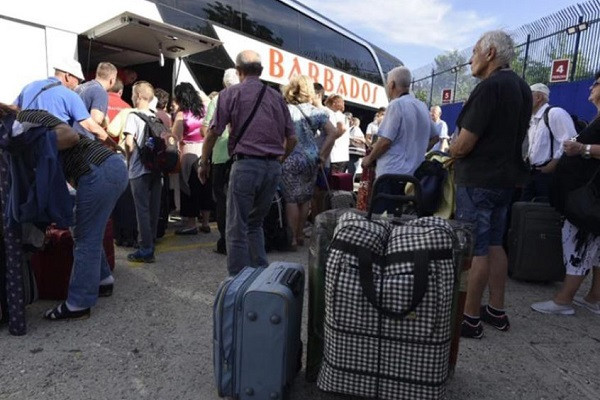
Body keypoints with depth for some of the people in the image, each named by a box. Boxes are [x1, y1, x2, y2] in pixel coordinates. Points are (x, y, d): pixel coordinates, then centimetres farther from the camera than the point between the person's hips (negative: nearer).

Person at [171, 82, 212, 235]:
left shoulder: (181, 114, -7)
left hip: (190, 153, -5)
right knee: (205, 187, 11)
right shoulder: (202, 110, 7)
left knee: (190, 188, 4)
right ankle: (205, 223, 20)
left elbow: (177, 136, -11)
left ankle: (191, 224, 11)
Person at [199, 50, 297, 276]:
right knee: (255, 224, 19)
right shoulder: (276, 96, 14)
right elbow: (291, 138, 14)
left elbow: (213, 133, -2)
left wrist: (203, 163, 10)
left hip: (246, 165, -5)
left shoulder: (231, 94, 3)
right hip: (273, 168, 5)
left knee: (237, 228, 4)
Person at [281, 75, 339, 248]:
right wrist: (322, 154, 3)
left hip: (291, 160, -4)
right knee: (305, 198, 14)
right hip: (311, 159, 4)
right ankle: (300, 235, 24)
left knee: (291, 199, 2)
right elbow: (333, 133, -1)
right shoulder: (316, 112, 6)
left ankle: (292, 237, 6)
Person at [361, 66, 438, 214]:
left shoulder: (396, 105, -12)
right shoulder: (422, 106, 13)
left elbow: (385, 141, -16)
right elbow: (434, 136, 21)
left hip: (392, 173, -8)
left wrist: (369, 159, -2)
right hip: (414, 173, 8)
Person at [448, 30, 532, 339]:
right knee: (494, 244, 16)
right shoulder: (521, 88, 13)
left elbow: (462, 146, -21)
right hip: (506, 177, 9)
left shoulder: (489, 87, -17)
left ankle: (470, 318, 9)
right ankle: (497, 311, 26)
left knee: (475, 250, -2)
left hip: (478, 180, -9)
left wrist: (452, 151, 1)